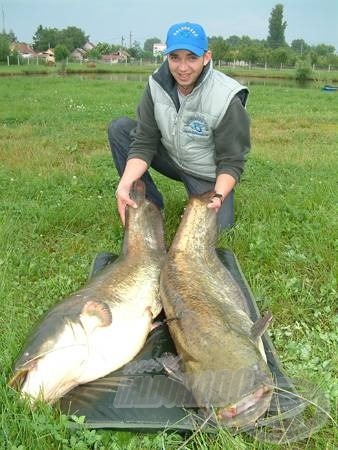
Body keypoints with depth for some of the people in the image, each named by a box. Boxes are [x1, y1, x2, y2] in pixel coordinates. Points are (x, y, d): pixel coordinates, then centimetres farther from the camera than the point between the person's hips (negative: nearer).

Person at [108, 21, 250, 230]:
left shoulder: (227, 99, -26)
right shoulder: (157, 85, -14)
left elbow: (232, 162, -20)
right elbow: (143, 143, -14)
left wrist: (219, 196, -39)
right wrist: (125, 185, -29)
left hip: (208, 175, -3)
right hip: (171, 157, 4)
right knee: (119, 128, -11)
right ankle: (151, 205, -6)